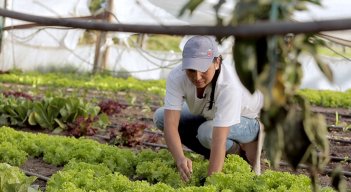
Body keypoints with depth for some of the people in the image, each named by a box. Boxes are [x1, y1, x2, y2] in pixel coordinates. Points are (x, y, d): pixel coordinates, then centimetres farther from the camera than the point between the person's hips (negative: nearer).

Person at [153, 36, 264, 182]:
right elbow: (170, 123, -34)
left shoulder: (229, 85, -40)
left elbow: (219, 140, -43)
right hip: (210, 116, 6)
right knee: (161, 117, -12)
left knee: (207, 132, -36)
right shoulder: (176, 77, -29)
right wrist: (180, 159, -52)